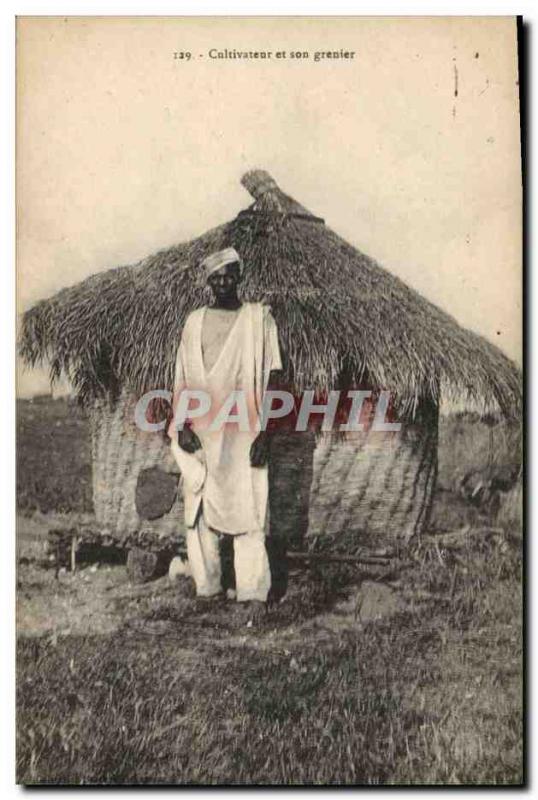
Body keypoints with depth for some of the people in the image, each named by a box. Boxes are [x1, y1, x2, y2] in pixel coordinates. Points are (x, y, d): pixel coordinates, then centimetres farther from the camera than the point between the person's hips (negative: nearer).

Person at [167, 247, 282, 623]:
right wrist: (181, 424, -1)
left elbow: (271, 378, -1)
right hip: (201, 433, 4)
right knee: (200, 509, 5)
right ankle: (207, 588, 16)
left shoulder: (259, 318, 4)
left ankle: (255, 594, -1)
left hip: (243, 433, -3)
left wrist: (266, 432, -9)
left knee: (247, 511, -6)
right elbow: (182, 378, 12)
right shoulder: (195, 321, 13)